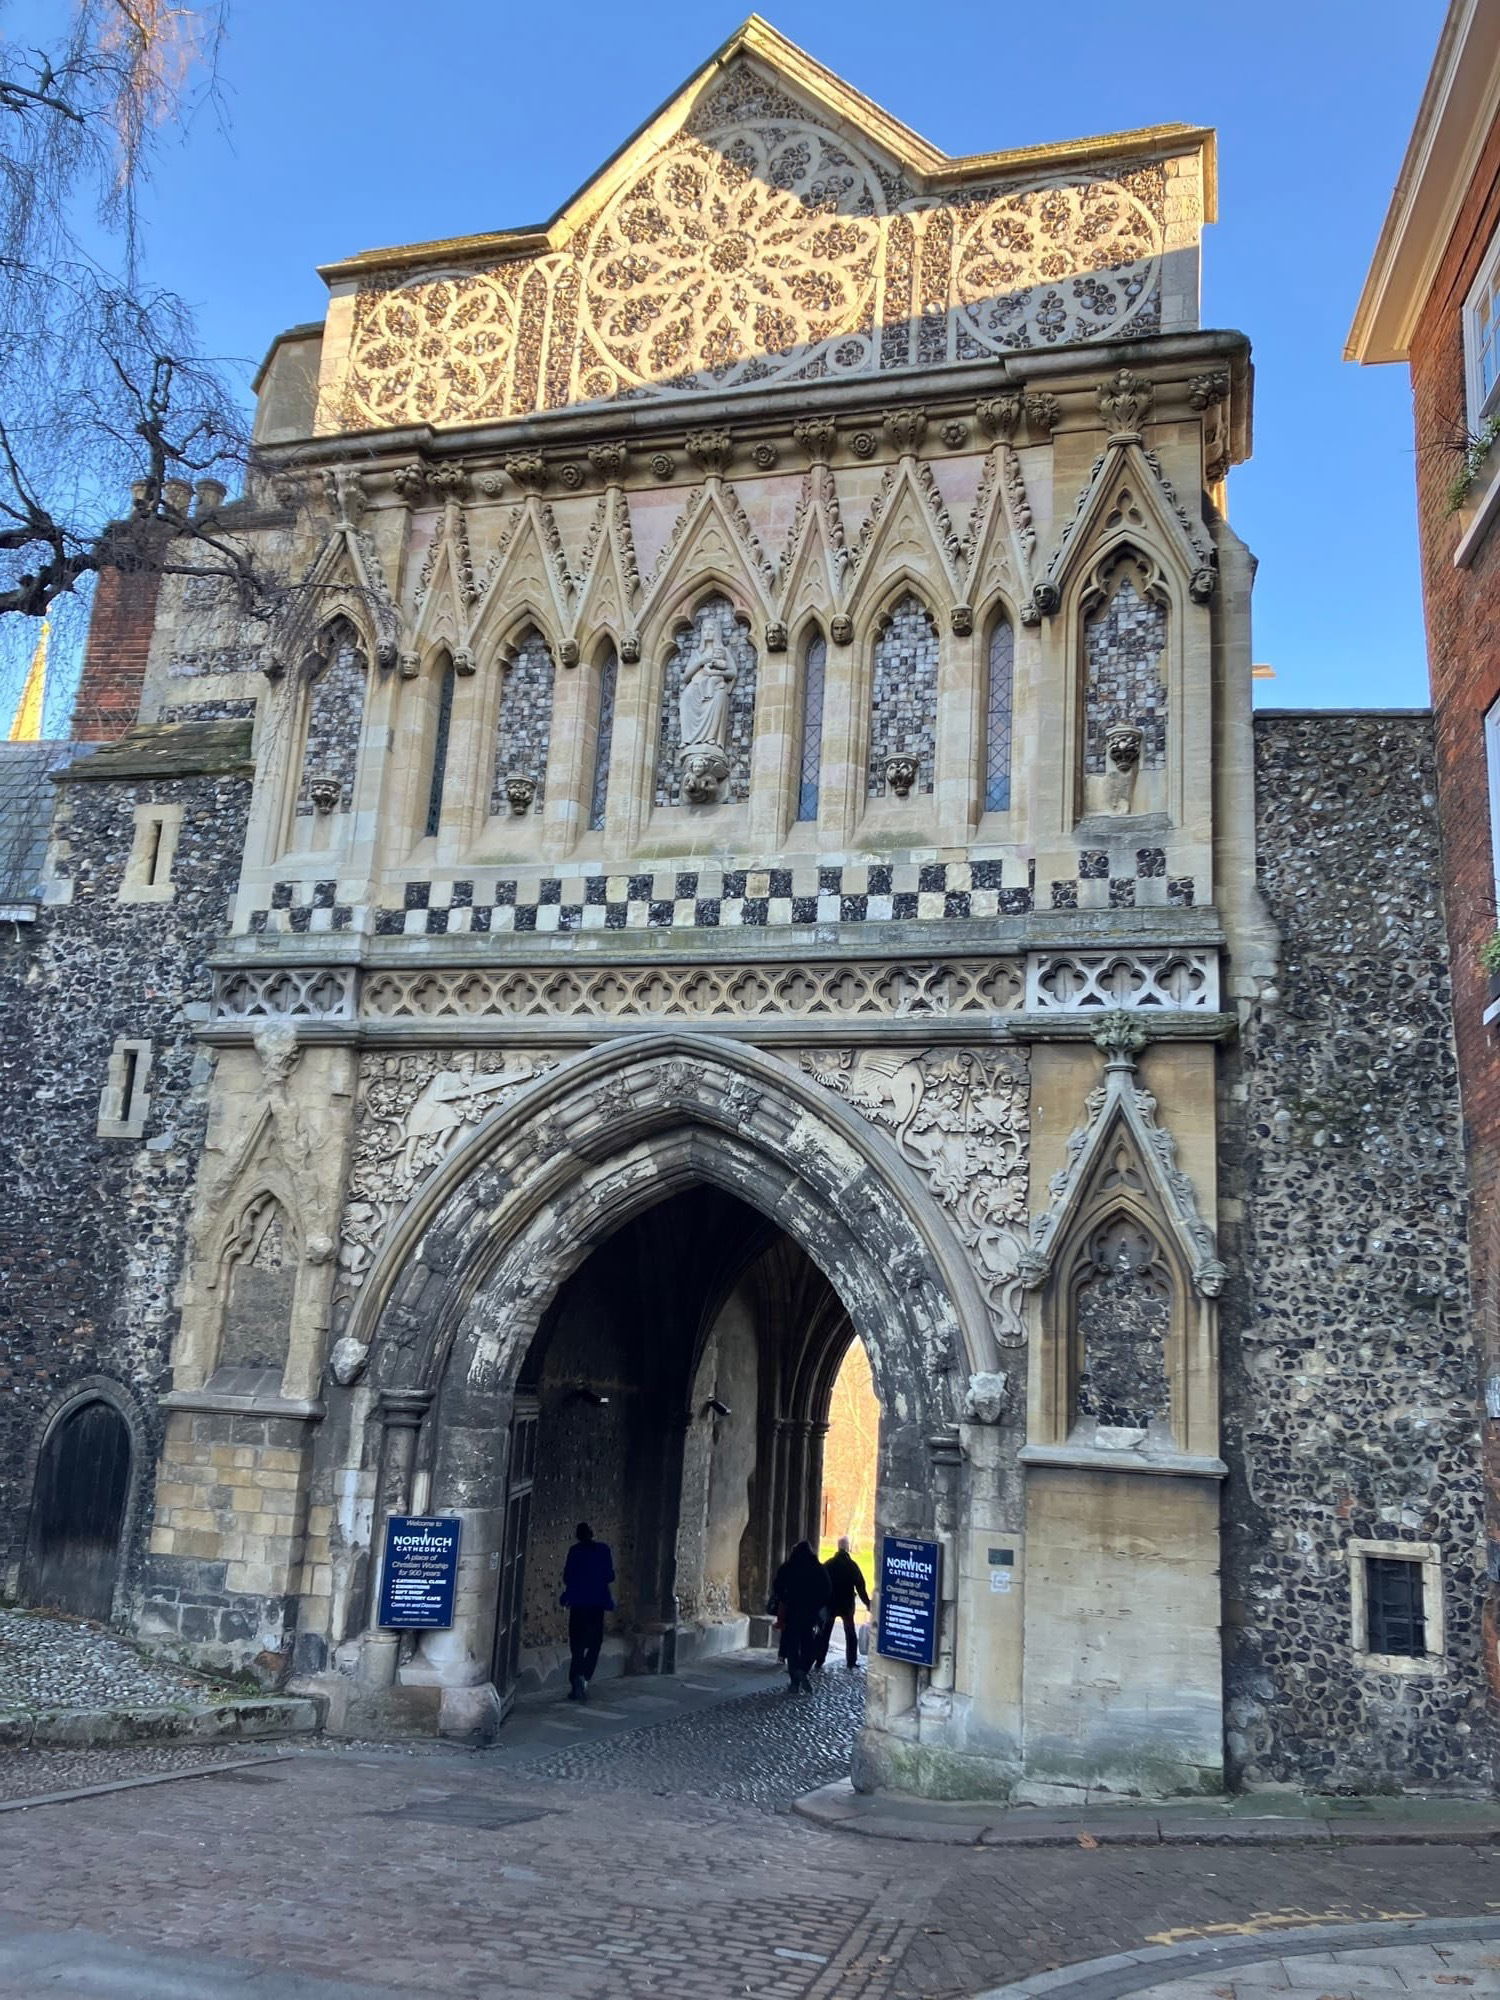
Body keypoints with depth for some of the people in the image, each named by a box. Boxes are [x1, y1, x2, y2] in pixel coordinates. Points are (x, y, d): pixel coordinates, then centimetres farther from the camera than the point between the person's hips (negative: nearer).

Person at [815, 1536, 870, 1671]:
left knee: (825, 1633, 11)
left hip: (829, 1604, 1)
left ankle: (819, 1661, 7)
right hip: (847, 1605, -1)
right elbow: (860, 1586, -8)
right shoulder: (852, 1565, -8)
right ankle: (851, 1663, 8)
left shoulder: (828, 1564, -4)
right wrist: (867, 1603, 1)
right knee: (850, 1634, 13)